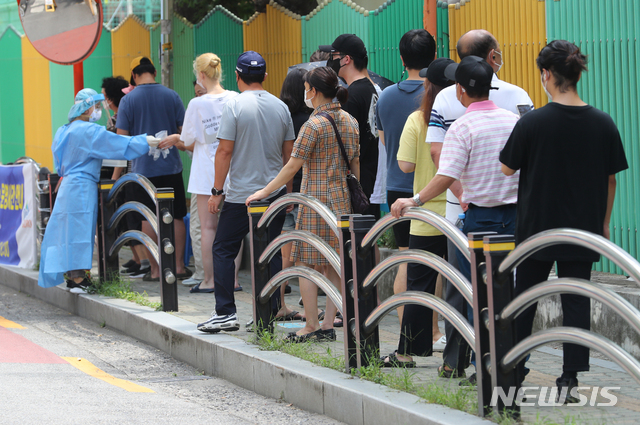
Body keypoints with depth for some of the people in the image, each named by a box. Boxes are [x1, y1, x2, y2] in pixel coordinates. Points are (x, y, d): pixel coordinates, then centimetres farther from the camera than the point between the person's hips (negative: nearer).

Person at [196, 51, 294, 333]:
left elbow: (225, 151, -11)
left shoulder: (235, 106, -9)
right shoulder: (281, 107, 7)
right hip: (275, 193, 5)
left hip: (241, 194, -5)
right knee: (271, 253, 8)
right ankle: (270, 314, 7)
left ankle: (225, 312, -4)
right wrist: (287, 190, 22)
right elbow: (288, 153, 12)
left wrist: (217, 190, -5)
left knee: (223, 250, 3)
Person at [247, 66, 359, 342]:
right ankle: (328, 325, 10)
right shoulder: (349, 122, 9)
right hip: (342, 200, 8)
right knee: (334, 266, 9)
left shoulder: (314, 125, -13)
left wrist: (265, 192, -4)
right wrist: (356, 198, 23)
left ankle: (311, 327, -1)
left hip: (315, 201, -7)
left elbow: (293, 166, -12)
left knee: (306, 264, 0)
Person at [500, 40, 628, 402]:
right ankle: (570, 380, 1)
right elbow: (611, 180, 3)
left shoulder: (532, 123, -13)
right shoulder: (603, 124, -4)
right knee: (576, 303, 6)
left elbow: (506, 170, -3)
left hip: (536, 228, -2)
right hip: (583, 231, 2)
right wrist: (604, 223, 15)